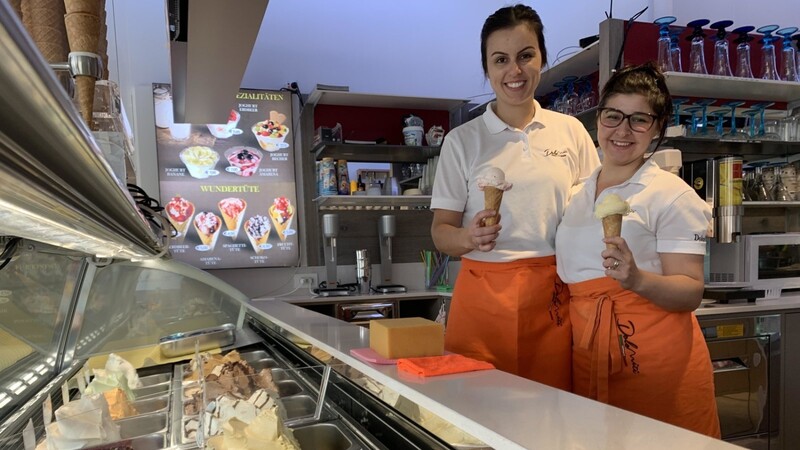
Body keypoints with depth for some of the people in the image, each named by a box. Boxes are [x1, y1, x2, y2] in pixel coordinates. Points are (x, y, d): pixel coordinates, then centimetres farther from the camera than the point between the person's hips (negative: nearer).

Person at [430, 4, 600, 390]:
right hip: (485, 295, -1)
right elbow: (441, 230, 2)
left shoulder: (570, 131, 7)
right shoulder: (462, 140, 2)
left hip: (555, 296, 2)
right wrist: (469, 238, -20)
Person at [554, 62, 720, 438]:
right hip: (587, 354, 5)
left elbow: (691, 293, -12)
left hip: (655, 356, -5)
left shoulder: (672, 195, -6)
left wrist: (637, 279, -29)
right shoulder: (576, 195, 11)